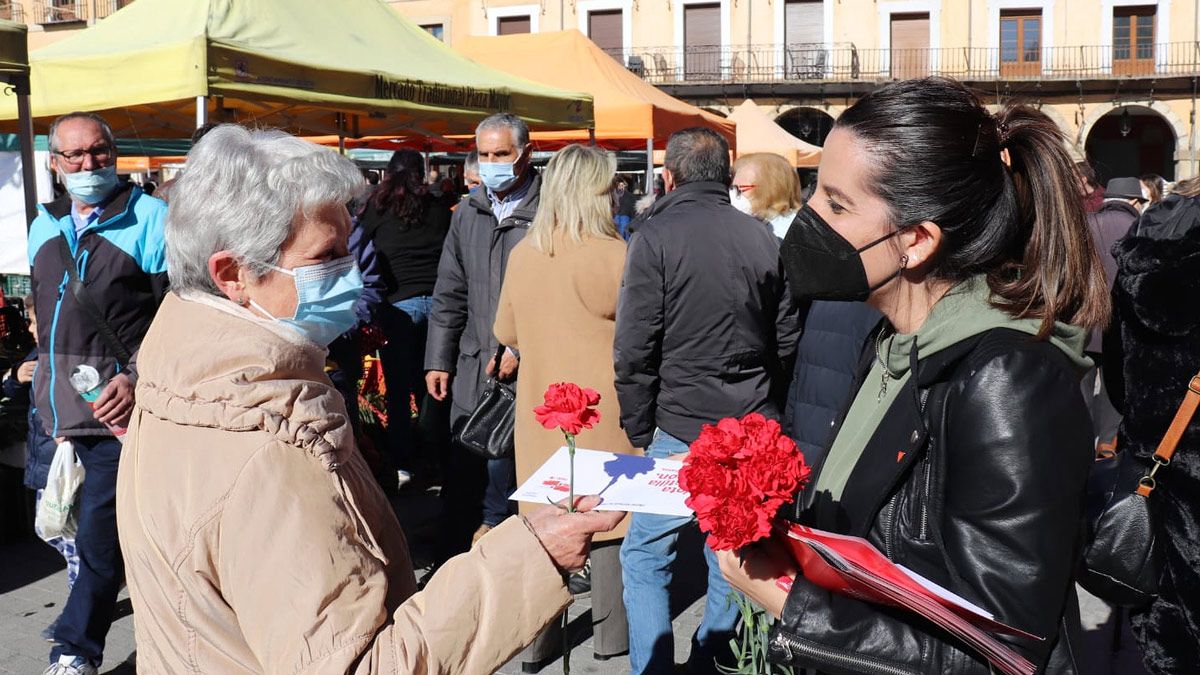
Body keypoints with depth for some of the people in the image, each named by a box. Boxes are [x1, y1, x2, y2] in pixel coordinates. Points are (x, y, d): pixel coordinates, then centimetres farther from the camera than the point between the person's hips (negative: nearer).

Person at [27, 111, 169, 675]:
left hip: (117, 401, -7)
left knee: (99, 531, -6)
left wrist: (138, 376, -20)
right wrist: (45, 366, 20)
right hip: (58, 401, 7)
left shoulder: (150, 218, -6)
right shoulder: (44, 226, 14)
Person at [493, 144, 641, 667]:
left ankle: (539, 638, 20)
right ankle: (611, 633, 21)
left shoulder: (522, 253, 0)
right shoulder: (613, 255, -16)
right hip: (603, 410, -4)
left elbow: (506, 332, 11)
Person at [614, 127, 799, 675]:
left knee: (644, 558, 9)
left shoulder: (657, 237, -9)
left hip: (682, 430, -5)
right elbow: (786, 341, 9)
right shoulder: (763, 239, 4)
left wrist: (639, 429, 0)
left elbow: (634, 350, -11)